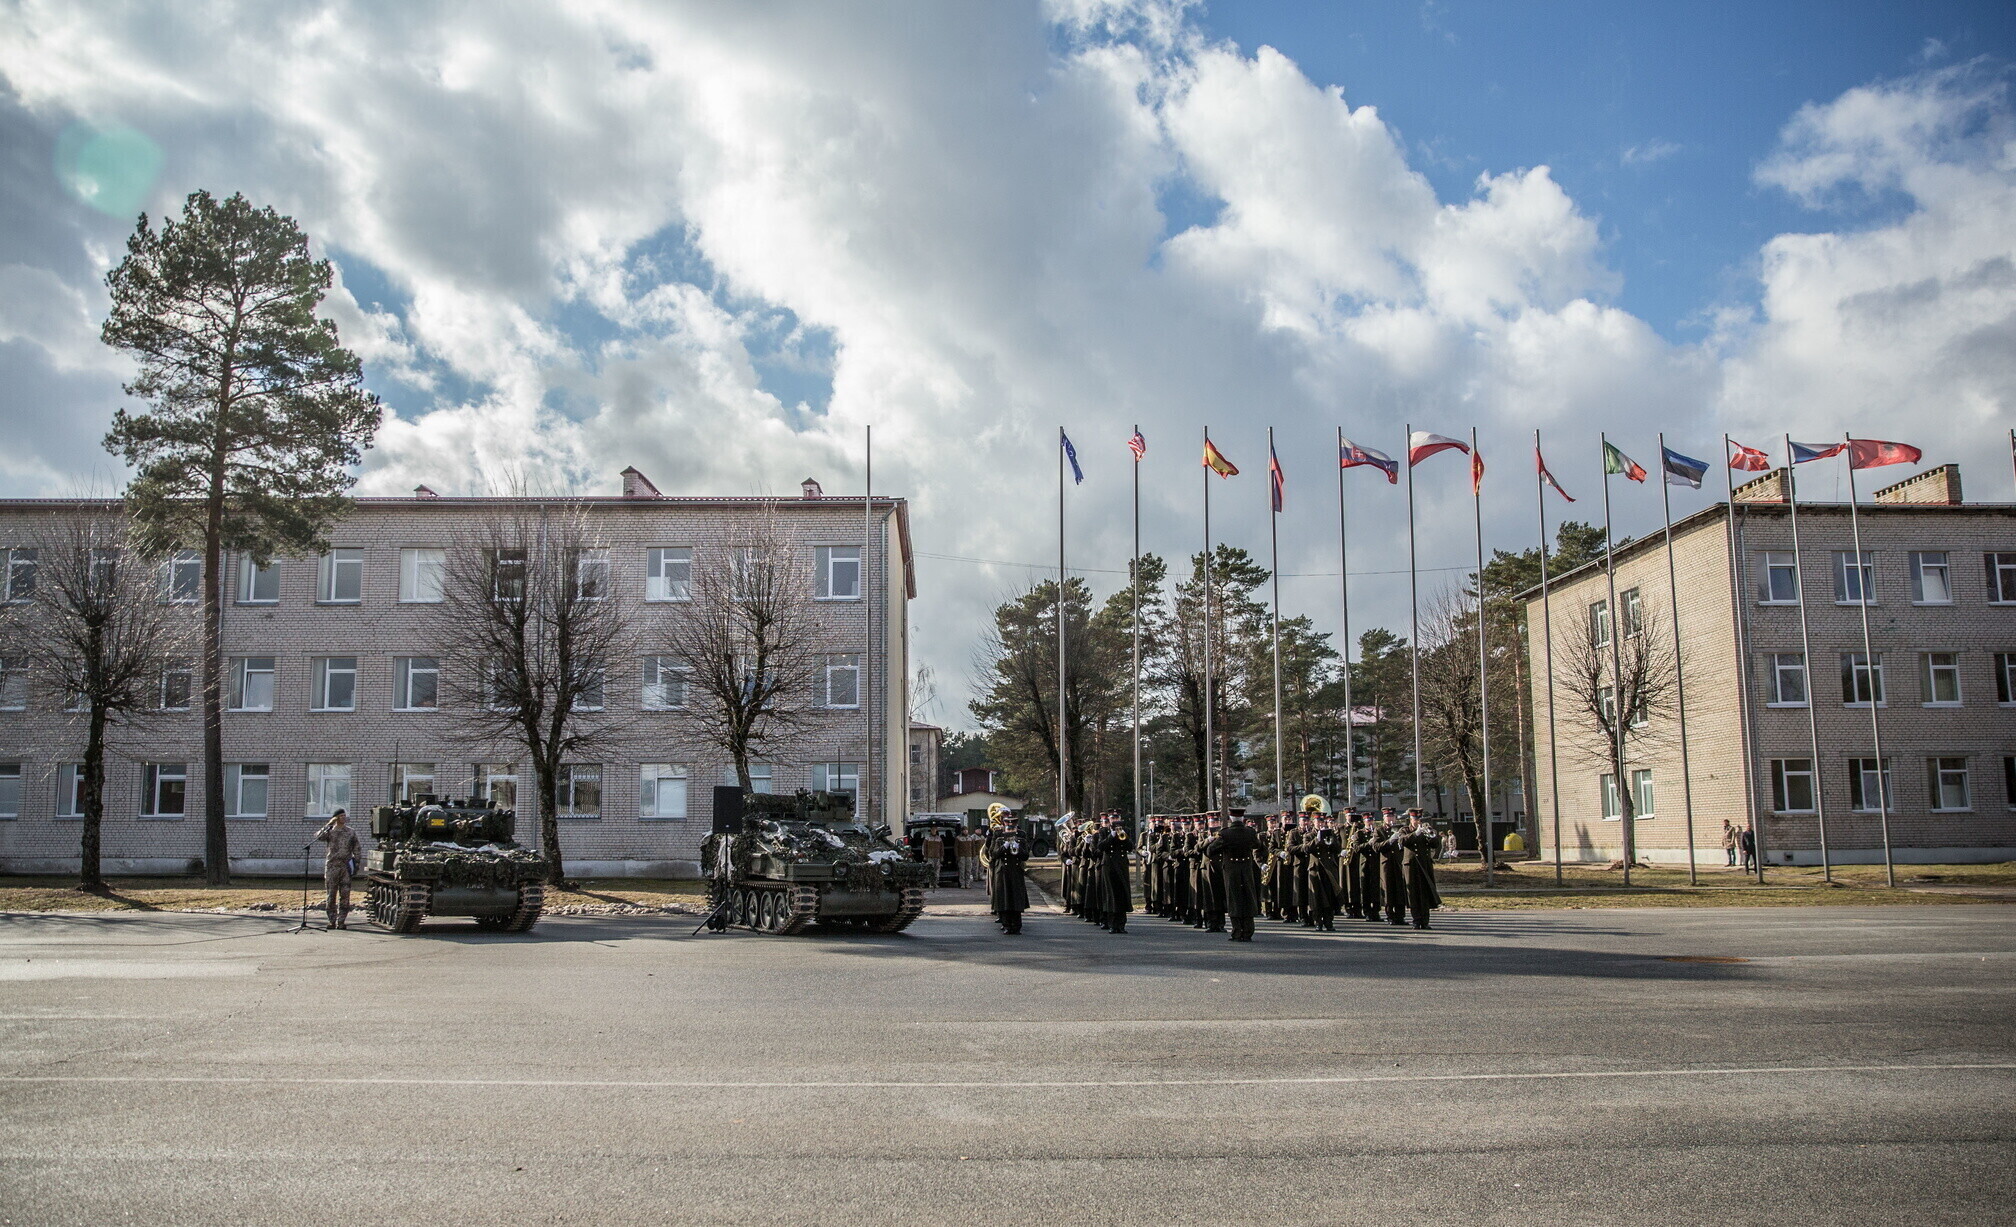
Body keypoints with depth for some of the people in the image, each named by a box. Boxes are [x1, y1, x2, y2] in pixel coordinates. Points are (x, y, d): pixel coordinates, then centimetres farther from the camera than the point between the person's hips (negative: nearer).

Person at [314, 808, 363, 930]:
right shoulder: (330, 831, 6)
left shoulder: (351, 832, 12)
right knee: (331, 895, 1)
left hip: (346, 866, 1)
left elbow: (357, 848, 14)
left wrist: (356, 862, 4)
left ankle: (341, 921, 4)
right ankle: (332, 921, 8)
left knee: (345, 895, -1)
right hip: (332, 866, -1)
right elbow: (319, 836, -15)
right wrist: (329, 824, -16)